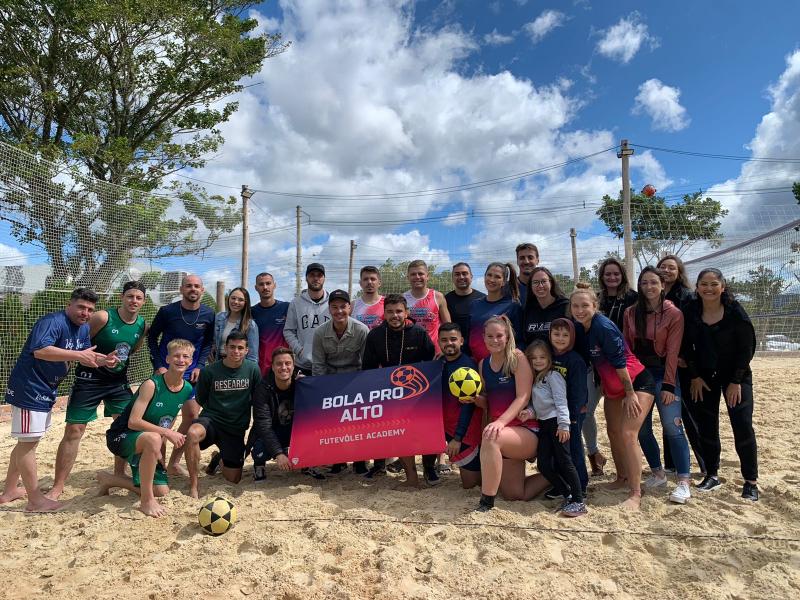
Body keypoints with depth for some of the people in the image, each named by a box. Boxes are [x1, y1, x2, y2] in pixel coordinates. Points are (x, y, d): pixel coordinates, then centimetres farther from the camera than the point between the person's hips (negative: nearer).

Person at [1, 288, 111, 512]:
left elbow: (86, 356, 10)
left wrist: (103, 360, -10)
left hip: (46, 390, 10)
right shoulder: (52, 322, -22)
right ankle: (35, 500, 4)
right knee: (28, 441, -3)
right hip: (29, 388, -10)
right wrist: (79, 355, -36)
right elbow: (40, 351, -37)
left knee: (27, 440, 20)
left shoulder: (84, 328, 6)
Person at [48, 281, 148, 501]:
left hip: (119, 380, 5)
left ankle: (119, 475, 23)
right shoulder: (103, 317, -18)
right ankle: (58, 486, 10)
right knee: (74, 431, -2)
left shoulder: (142, 325, -2)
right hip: (90, 379, -5)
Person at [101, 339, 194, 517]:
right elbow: (133, 422, -28)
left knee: (162, 491, 2)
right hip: (121, 436, -7)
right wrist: (166, 433, -32)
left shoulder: (187, 390, -4)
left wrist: (158, 448, -2)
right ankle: (146, 500, -23)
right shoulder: (152, 385, -24)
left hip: (145, 444, 7)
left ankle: (109, 480, 21)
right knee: (153, 439, -40)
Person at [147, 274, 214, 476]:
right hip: (165, 371, -3)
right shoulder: (167, 311, -9)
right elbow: (152, 337, 1)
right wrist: (158, 366, -7)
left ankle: (174, 462, 18)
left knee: (192, 416, 2)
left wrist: (199, 366, -5)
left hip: (191, 374, 3)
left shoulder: (208, 315, -3)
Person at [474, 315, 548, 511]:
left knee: (490, 438, -37)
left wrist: (501, 421, -29)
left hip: (526, 429, -7)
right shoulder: (483, 364, 9)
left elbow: (523, 398, -16)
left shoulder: (518, 358, -9)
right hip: (502, 432, 7)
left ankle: (486, 502, -23)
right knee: (513, 494, 5)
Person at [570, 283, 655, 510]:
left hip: (637, 382, -8)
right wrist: (599, 387, 11)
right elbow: (588, 359, 7)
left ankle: (635, 494, -9)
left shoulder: (604, 326, -27)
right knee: (613, 432, 14)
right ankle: (622, 478, 32)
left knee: (628, 434, -16)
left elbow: (619, 361, -23)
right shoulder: (579, 327, -5)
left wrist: (630, 393, -17)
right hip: (612, 386, 8)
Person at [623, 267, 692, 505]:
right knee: (642, 429, 7)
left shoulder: (674, 314, -6)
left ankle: (683, 482, 0)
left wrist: (668, 385, -13)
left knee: (672, 427, -8)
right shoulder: (630, 313, 5)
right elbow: (626, 347, 6)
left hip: (663, 373, -4)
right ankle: (658, 473, 24)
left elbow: (672, 351, -9)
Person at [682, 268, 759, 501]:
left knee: (743, 426, -5)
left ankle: (751, 481, 9)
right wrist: (694, 376, -3)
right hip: (703, 377, 3)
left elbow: (747, 347, -10)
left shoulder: (735, 312, -12)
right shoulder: (691, 312, -5)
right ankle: (712, 475, 20)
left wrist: (736, 381, -11)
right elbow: (687, 346, 1)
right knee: (706, 427, 6)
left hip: (736, 376, -3)